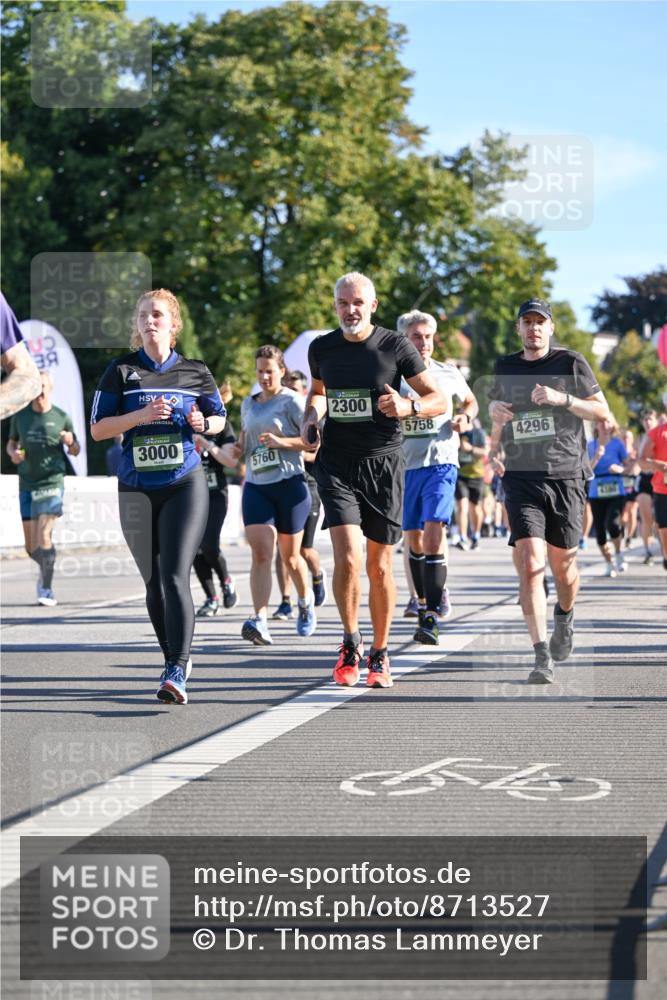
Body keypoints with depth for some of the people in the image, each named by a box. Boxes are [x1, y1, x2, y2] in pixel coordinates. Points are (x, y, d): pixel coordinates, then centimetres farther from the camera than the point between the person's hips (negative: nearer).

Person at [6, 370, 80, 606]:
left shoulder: (61, 417, 1)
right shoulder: (20, 416, 6)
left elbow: (75, 451, 11)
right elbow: (11, 443, 18)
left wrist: (71, 442, -13)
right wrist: (13, 453, -5)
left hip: (52, 483, -3)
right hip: (26, 485, 3)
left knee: (44, 536, -17)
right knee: (31, 547, 6)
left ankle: (47, 589, -7)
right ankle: (46, 568, 36)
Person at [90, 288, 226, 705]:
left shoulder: (196, 372, 5)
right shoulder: (122, 371, 3)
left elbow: (219, 418, 18)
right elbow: (98, 429, 0)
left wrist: (204, 424, -6)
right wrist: (141, 415, -15)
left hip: (186, 485, -2)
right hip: (136, 488, 2)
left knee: (175, 576, -15)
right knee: (153, 581, 10)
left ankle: (176, 673, -21)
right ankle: (176, 658, 28)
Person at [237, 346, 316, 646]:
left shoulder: (292, 401, -1)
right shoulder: (248, 404, 17)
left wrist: (282, 441, -19)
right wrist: (238, 449, 9)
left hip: (289, 483, -4)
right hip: (255, 486, 4)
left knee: (290, 556, 8)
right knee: (261, 553, -14)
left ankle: (306, 601, 38)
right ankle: (259, 621, -24)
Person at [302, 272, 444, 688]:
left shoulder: (396, 346, -4)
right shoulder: (321, 348, 5)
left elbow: (438, 400, -1)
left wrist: (407, 407, -21)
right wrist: (311, 419, 5)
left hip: (384, 464, -1)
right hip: (337, 465, 1)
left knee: (380, 567, 5)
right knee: (347, 558, -16)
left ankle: (379, 654, 22)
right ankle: (351, 643, 6)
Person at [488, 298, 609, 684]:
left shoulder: (571, 363, 3)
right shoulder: (505, 368, 11)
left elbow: (602, 411, 2)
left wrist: (562, 399, -12)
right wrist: (495, 410, 5)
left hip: (566, 476, -1)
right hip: (521, 478, 1)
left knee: (563, 564, 8)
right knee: (530, 565, -15)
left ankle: (565, 617, 43)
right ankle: (543, 657, -17)